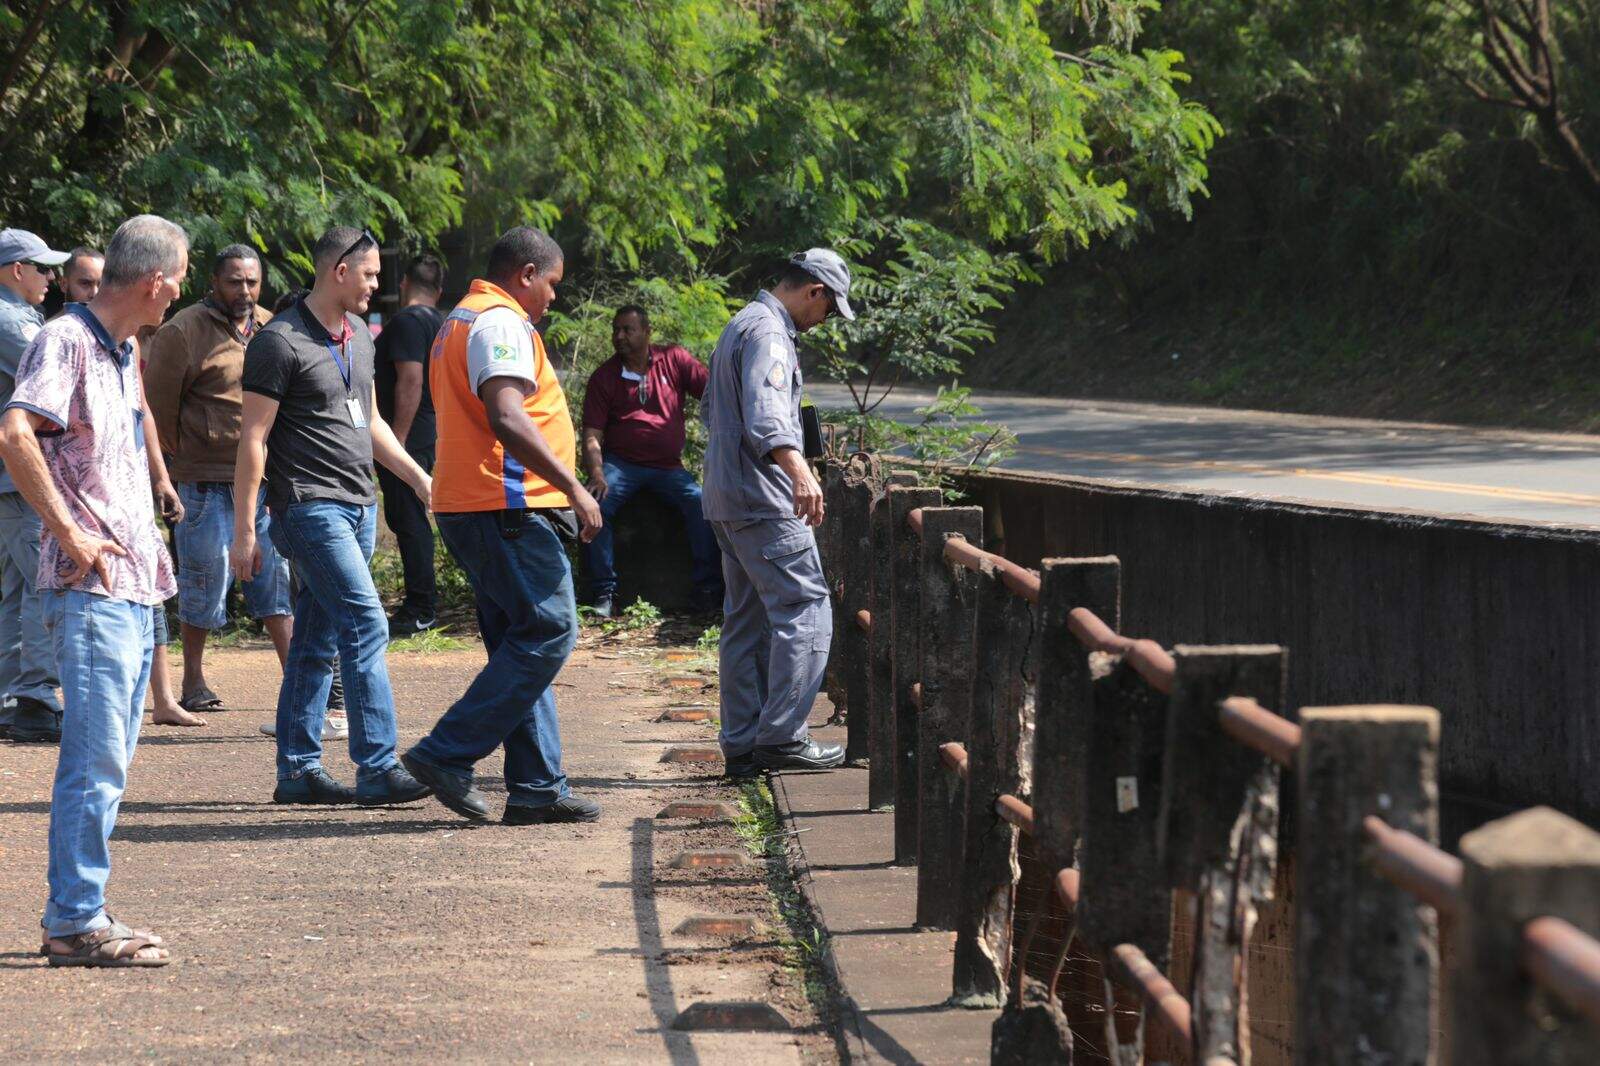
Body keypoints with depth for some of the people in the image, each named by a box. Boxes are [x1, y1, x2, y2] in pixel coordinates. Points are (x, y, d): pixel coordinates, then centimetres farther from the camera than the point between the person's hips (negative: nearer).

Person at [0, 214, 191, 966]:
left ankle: (81, 915, 18)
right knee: (95, 759, -9)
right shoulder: (66, 340, -10)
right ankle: (76, 922, -6)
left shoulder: (123, 351, 18)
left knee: (109, 761, 12)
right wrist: (71, 535, -21)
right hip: (92, 588, -9)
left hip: (134, 587, 9)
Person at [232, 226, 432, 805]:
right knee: (366, 627, -15)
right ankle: (378, 769, -15)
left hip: (358, 506, 8)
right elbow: (253, 439, -10)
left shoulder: (359, 336, 16)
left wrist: (420, 478, 21)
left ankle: (298, 771, 13)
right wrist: (244, 532, -12)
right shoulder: (280, 342, -10)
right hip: (310, 506, -8)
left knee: (317, 640, 9)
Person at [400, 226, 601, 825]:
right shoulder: (502, 322, -11)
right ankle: (447, 754, -10)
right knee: (549, 632, -10)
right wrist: (573, 487, -24)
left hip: (470, 507, 11)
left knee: (521, 644, 10)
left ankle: (537, 788, 8)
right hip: (507, 508, -11)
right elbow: (507, 419, -24)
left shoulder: (462, 321, 23)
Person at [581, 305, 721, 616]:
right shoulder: (604, 377, 2)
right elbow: (592, 435, -1)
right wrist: (597, 474, -19)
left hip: (667, 466, 1)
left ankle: (707, 590, -13)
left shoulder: (674, 359, 4)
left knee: (702, 503, -23)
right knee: (595, 505, -27)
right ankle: (603, 592, -19)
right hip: (620, 462, 0)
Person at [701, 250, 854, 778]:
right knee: (805, 611, -9)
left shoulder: (741, 325, 21)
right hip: (764, 500, -11)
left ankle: (742, 743, 11)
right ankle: (781, 737, -12)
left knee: (747, 621, 11)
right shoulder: (769, 332, -13)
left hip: (727, 498, 11)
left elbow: (711, 410, 36)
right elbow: (765, 412, -30)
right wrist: (798, 470, -45)